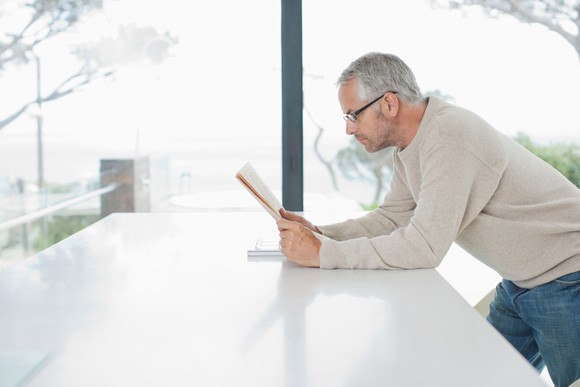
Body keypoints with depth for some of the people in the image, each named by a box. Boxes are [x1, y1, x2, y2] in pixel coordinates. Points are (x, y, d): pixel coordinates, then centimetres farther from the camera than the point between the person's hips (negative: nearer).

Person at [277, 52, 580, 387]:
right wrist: (319, 233, -8)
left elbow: (425, 246, -32)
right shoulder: (408, 147, 2)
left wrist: (324, 253, -28)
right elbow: (392, 218, 7)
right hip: (520, 281, 9)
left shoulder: (449, 136, -29)